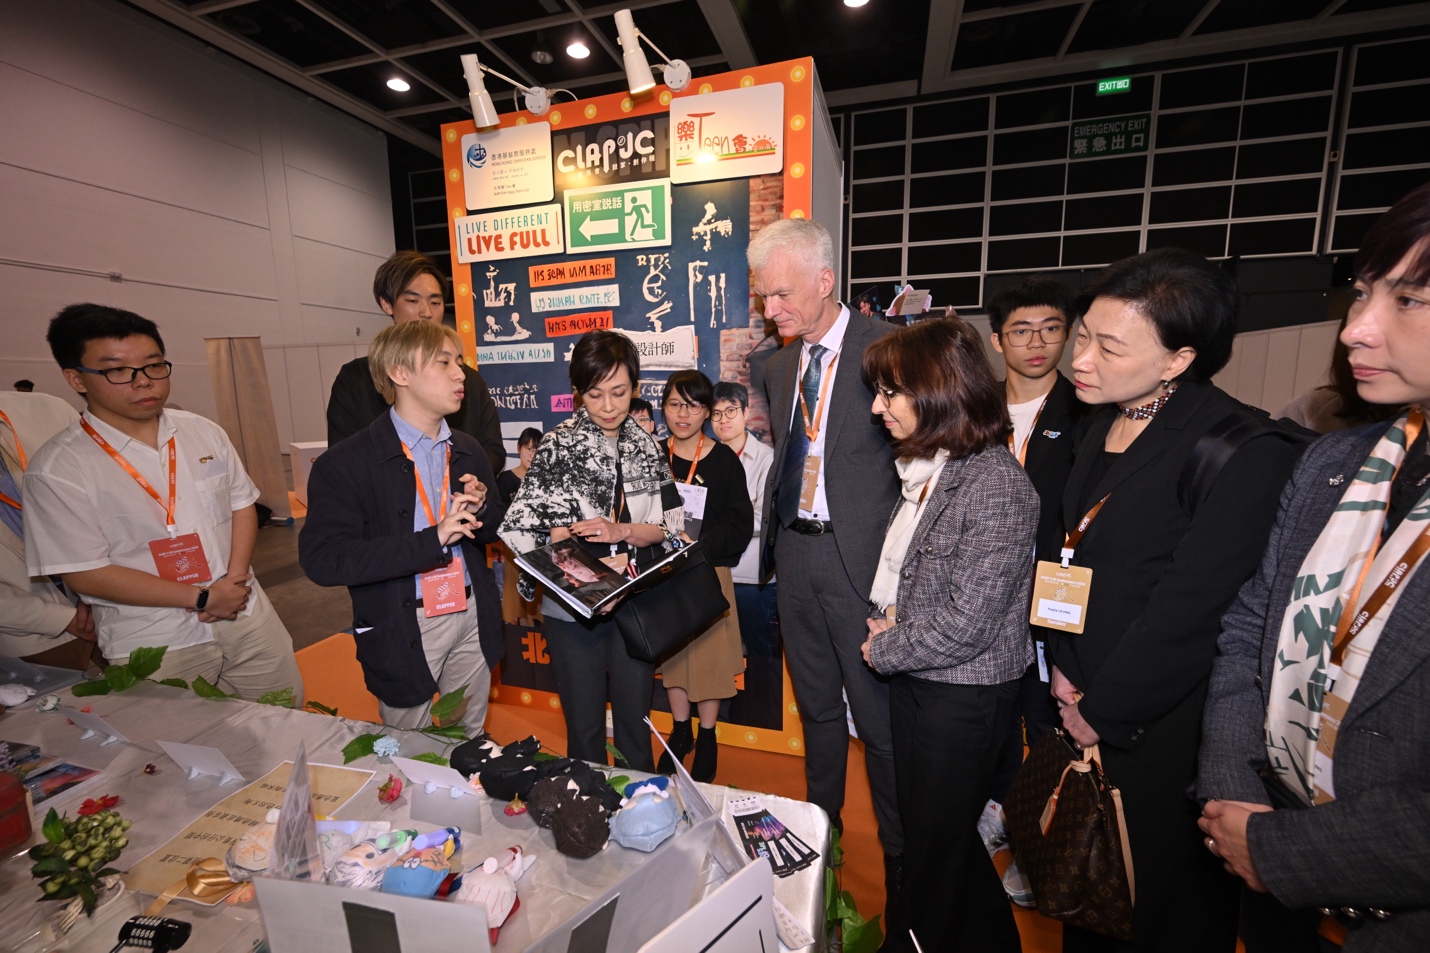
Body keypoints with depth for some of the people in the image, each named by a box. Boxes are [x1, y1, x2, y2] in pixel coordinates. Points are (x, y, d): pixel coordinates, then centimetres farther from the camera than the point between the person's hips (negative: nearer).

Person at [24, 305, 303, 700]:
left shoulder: (204, 432, 3)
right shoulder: (58, 468, -10)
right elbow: (85, 574, -11)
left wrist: (235, 578, -8)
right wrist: (204, 597, -14)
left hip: (246, 617, 4)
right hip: (154, 647, -3)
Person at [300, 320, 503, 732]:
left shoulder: (469, 451, 5)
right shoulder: (346, 463, -13)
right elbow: (323, 559, -21)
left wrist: (480, 511, -11)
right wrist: (432, 539, -27)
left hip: (473, 617, 4)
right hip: (404, 629, -4)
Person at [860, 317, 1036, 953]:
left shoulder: (995, 486, -23)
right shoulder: (928, 469, 3)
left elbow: (964, 624, -25)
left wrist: (882, 650, -11)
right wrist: (889, 620, -2)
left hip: (962, 695, -8)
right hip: (915, 682, 9)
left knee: (937, 837, 15)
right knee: (922, 823, 25)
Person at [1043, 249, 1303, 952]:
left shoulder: (1246, 454, -21)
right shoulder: (1104, 425, 2)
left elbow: (1186, 611, -21)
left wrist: (1103, 710, -12)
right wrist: (1067, 667, -1)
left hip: (1163, 723, -6)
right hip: (1088, 705, 7)